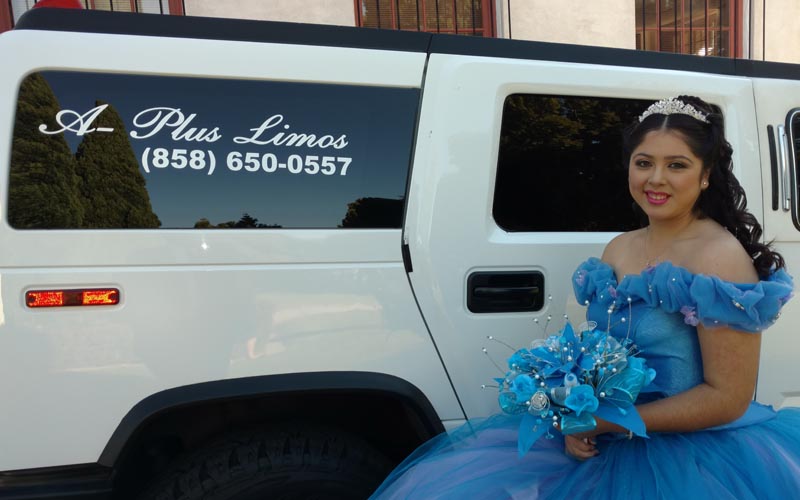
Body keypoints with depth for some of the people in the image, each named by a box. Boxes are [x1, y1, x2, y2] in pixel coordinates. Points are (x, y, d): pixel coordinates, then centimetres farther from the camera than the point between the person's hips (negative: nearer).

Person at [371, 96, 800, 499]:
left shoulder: (720, 257, -15)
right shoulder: (618, 249, 3)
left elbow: (727, 398, -16)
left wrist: (606, 422, -16)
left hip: (698, 456, -5)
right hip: (607, 440, 6)